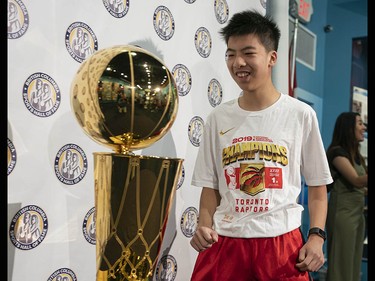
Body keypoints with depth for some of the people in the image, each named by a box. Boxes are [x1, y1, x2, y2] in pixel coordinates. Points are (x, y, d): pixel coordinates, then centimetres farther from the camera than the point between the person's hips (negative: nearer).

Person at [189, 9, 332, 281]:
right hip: (224, 242, 2)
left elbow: (317, 185, 5)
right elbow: (211, 186, 9)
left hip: (282, 243, -1)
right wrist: (204, 226, -7)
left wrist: (316, 236, -5)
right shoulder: (218, 118, 4)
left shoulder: (301, 115, -1)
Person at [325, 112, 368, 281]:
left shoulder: (356, 154, 16)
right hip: (343, 212, -8)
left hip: (358, 212, 9)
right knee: (342, 262, -5)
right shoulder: (337, 151, -10)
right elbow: (356, 181, -19)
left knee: (355, 262, 11)